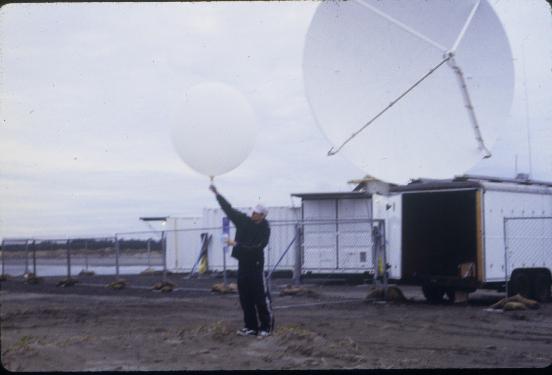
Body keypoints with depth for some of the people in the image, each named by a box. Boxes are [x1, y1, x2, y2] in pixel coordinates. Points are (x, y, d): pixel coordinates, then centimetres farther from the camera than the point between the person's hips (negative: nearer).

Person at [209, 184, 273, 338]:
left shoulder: (264, 229, -11)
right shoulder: (244, 220, 5)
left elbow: (256, 248, -19)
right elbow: (229, 209, 9)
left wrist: (237, 244, -18)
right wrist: (217, 194, 5)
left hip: (256, 265, -6)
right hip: (243, 263, 6)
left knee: (261, 297, -6)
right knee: (245, 297, 8)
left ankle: (266, 327, 1)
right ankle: (251, 326, 15)